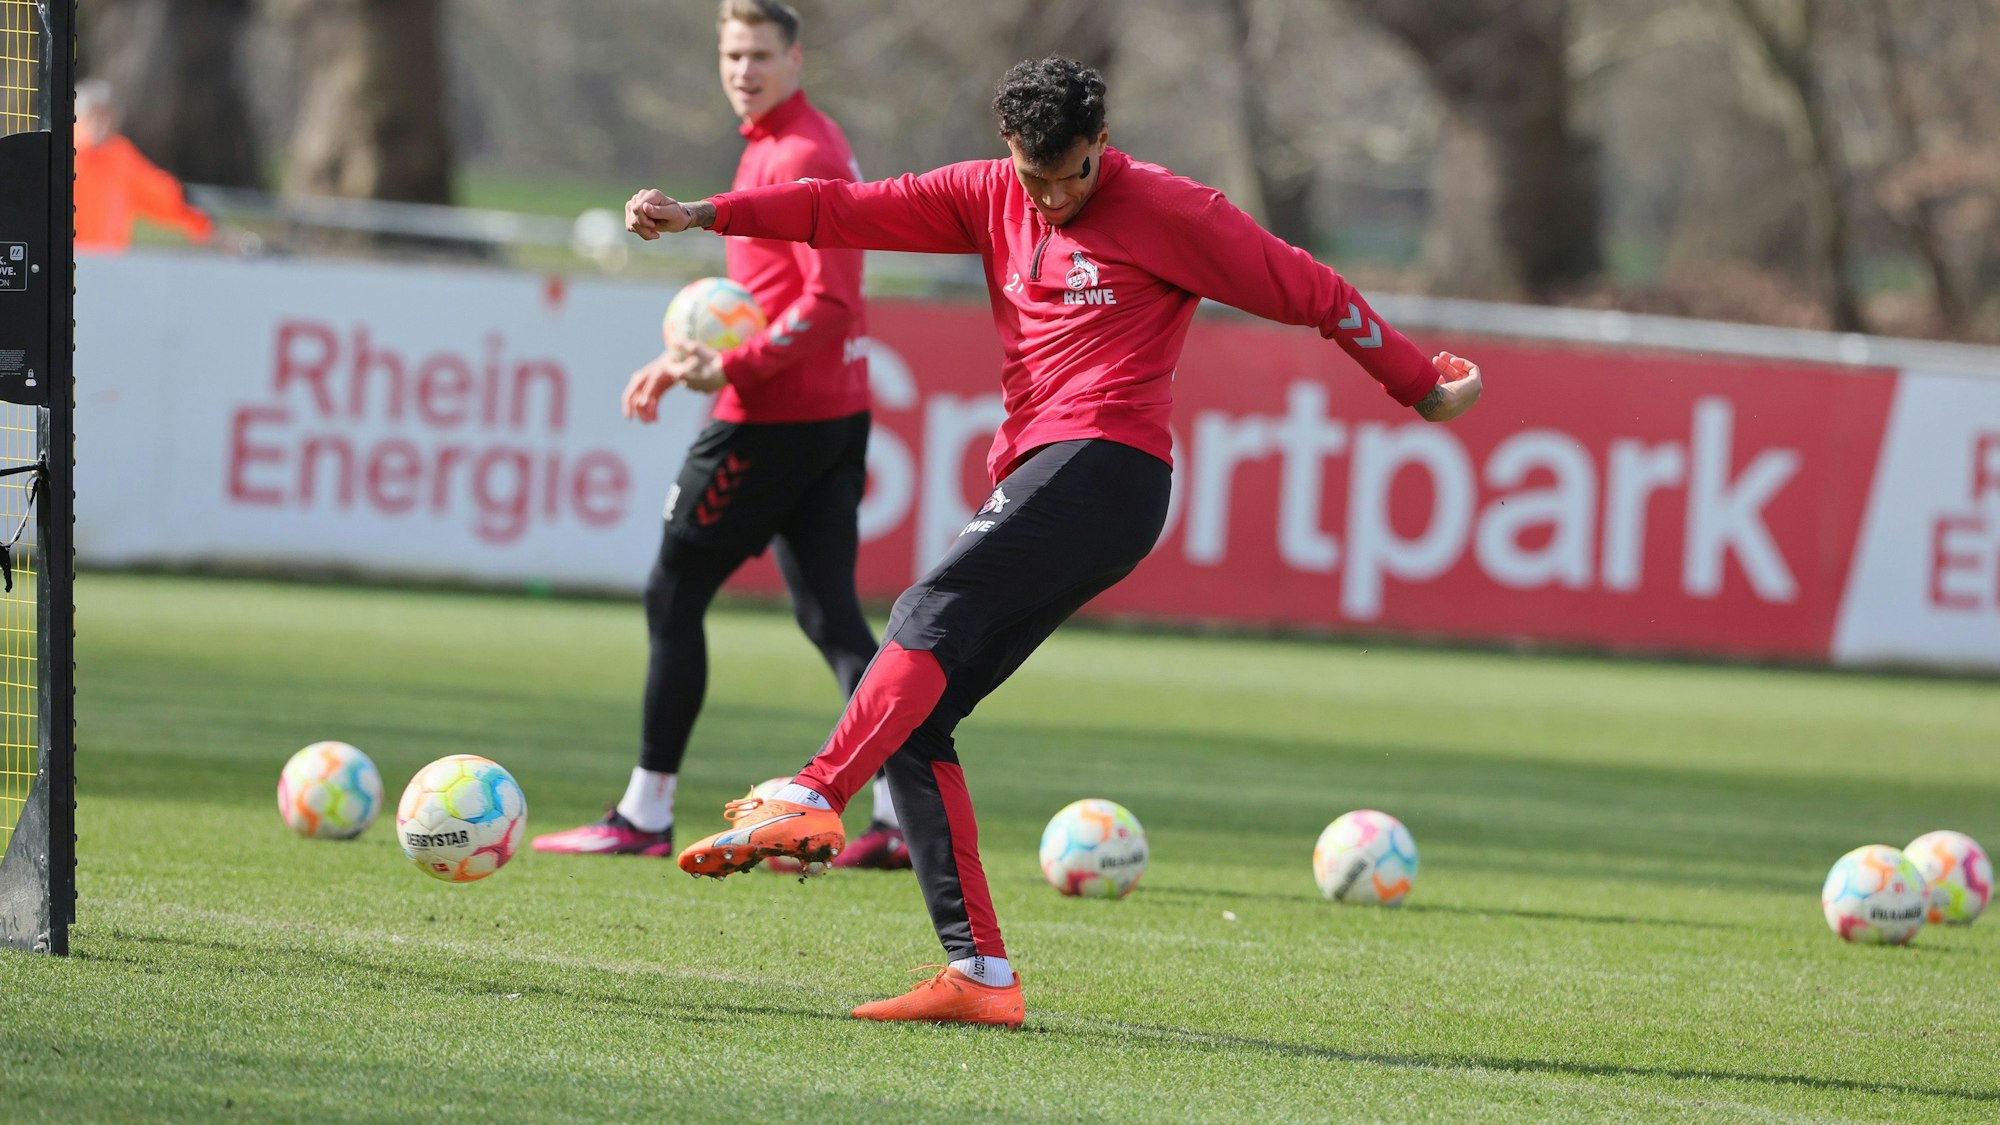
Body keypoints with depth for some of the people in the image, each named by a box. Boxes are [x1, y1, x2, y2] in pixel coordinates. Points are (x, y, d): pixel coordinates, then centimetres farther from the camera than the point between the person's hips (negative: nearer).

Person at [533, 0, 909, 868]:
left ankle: (645, 816, 4)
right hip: (836, 413, 10)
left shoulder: (802, 157, -15)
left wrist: (734, 368, -25)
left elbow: (829, 302, -23)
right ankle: (901, 817, -2)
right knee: (829, 614, 6)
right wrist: (689, 358, 21)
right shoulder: (772, 147, 16)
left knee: (674, 595, 0)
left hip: (775, 418, -10)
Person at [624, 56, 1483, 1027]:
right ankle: (979, 974, -6)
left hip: (1104, 465, -8)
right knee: (913, 718, -2)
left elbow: (1310, 292, 8)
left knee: (932, 617, -29)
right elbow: (852, 210, 12)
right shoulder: (992, 199, 17)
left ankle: (813, 799, -47)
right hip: (1033, 470, 8)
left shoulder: (1167, 210, 1)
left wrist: (1423, 389, 14)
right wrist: (706, 216, 3)